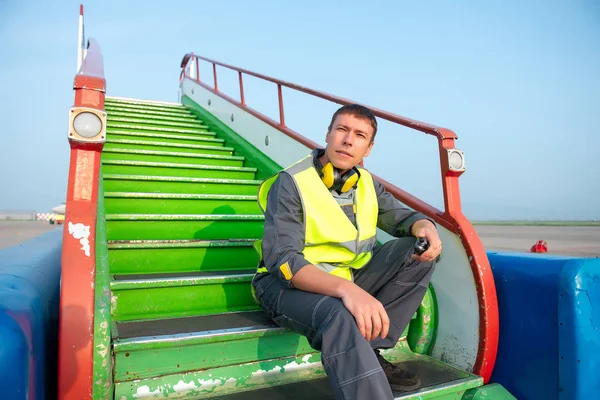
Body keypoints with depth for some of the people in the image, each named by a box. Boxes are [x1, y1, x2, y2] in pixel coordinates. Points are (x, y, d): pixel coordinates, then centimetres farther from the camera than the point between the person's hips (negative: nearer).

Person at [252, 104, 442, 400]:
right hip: (292, 284, -7)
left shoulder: (367, 183, 5)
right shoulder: (291, 183, -16)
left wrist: (425, 227, -20)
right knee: (338, 316, -39)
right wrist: (345, 289, -42)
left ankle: (369, 351, -11)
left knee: (420, 251, -9)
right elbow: (282, 259, -25)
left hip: (349, 279, 7)